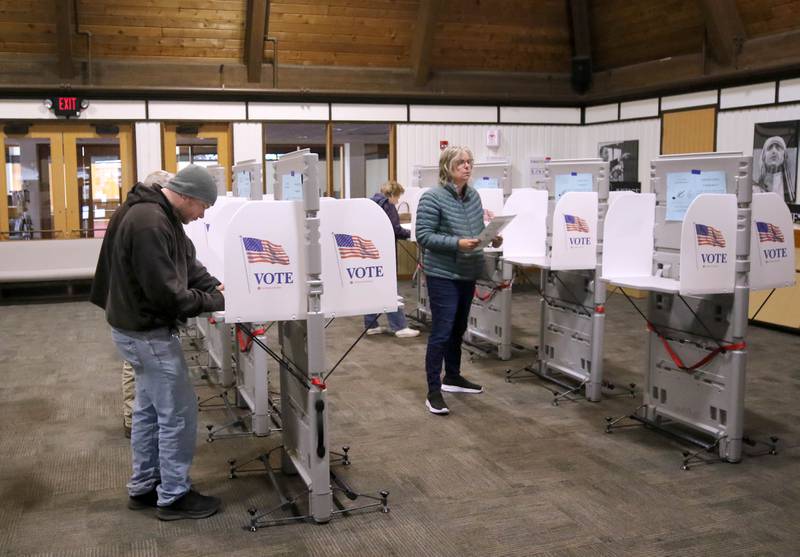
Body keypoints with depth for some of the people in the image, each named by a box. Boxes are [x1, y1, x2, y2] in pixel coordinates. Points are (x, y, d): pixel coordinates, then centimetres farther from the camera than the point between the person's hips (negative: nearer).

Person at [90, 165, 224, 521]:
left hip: (142, 328, 11)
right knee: (178, 414, 0)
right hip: (148, 332, -11)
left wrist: (216, 287, -2)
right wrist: (214, 302, -16)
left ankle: (143, 488, 32)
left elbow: (188, 263, 12)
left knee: (149, 410, 19)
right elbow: (166, 293, -27)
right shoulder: (149, 222, -27)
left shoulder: (160, 215, 7)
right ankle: (173, 497, 13)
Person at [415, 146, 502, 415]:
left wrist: (492, 239, -4)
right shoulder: (432, 198, -14)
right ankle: (434, 392, 4)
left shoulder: (473, 195, 7)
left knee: (458, 328, 19)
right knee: (441, 332, -4)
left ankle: (452, 377, 35)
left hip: (468, 273, 8)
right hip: (443, 274, -7)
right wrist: (457, 243, -26)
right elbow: (424, 236, -18)